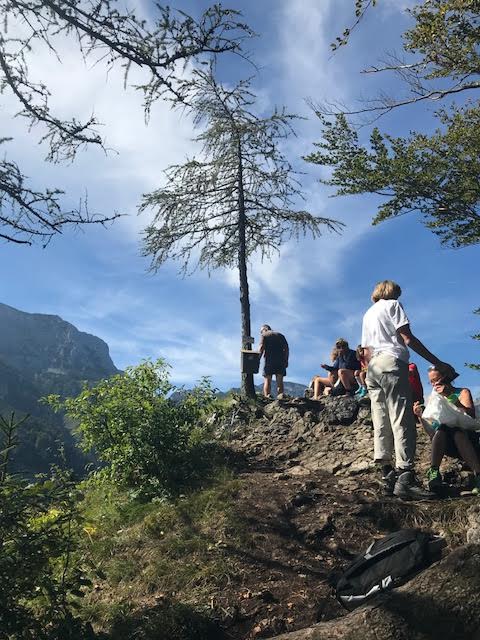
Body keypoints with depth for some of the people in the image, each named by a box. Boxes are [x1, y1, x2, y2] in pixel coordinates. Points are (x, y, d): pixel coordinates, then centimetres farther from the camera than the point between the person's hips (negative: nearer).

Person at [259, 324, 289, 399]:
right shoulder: (280, 335, 21)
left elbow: (261, 347, -7)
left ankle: (267, 397, -8)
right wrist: (286, 360, 9)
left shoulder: (264, 335, 7)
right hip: (281, 360, 4)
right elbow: (286, 348, 11)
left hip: (269, 360, -4)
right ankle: (280, 396, -6)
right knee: (280, 381, 6)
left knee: (267, 380, 1)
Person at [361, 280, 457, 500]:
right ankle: (405, 478, -22)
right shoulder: (392, 305, 6)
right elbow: (408, 339, -5)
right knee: (403, 422, -13)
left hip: (372, 367, 8)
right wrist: (438, 363, -6)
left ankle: (387, 475, 0)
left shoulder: (367, 314, 27)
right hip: (392, 363, -8)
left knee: (381, 424, 2)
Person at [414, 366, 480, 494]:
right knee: (442, 428, -31)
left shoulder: (463, 392, 6)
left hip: (467, 440, -2)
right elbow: (431, 432, 9)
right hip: (446, 446, 2)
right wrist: (420, 416, -8)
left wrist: (452, 397, -22)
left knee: (457, 431, -35)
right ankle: (434, 473, -41)